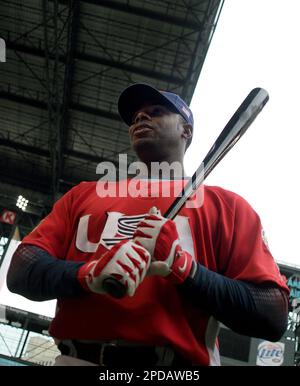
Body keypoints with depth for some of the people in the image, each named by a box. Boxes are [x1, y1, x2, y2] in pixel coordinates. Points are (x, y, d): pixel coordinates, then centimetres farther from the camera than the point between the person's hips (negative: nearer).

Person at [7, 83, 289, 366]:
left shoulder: (225, 205, 3)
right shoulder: (84, 194, 13)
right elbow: (20, 273, 3)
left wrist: (184, 268, -18)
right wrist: (87, 273, -17)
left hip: (176, 361, -2)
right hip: (74, 358, 3)